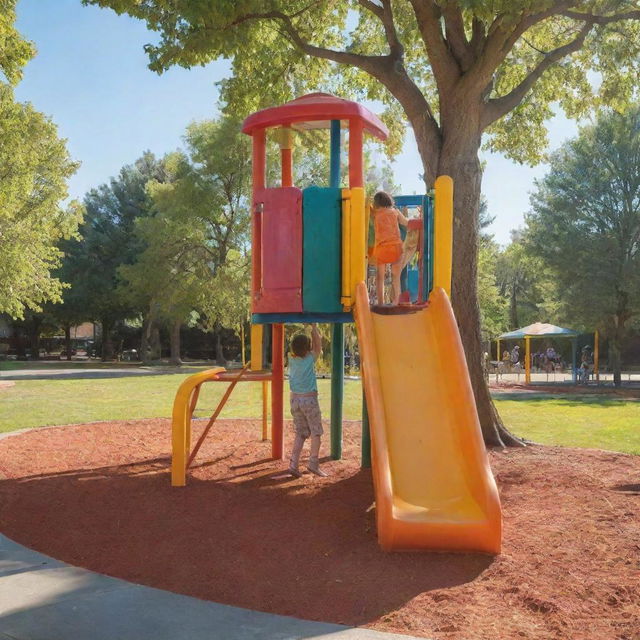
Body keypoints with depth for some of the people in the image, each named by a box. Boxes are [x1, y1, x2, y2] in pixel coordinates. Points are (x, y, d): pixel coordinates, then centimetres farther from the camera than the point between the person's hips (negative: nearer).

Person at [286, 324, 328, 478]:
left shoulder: (292, 359, 0)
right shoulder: (310, 359, -11)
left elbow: (296, 348, 19)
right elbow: (318, 343, 1)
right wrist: (314, 327, 11)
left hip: (295, 399, 5)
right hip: (309, 399, -5)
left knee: (300, 433, 12)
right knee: (316, 432, 6)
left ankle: (293, 465, 4)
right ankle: (313, 463, 0)